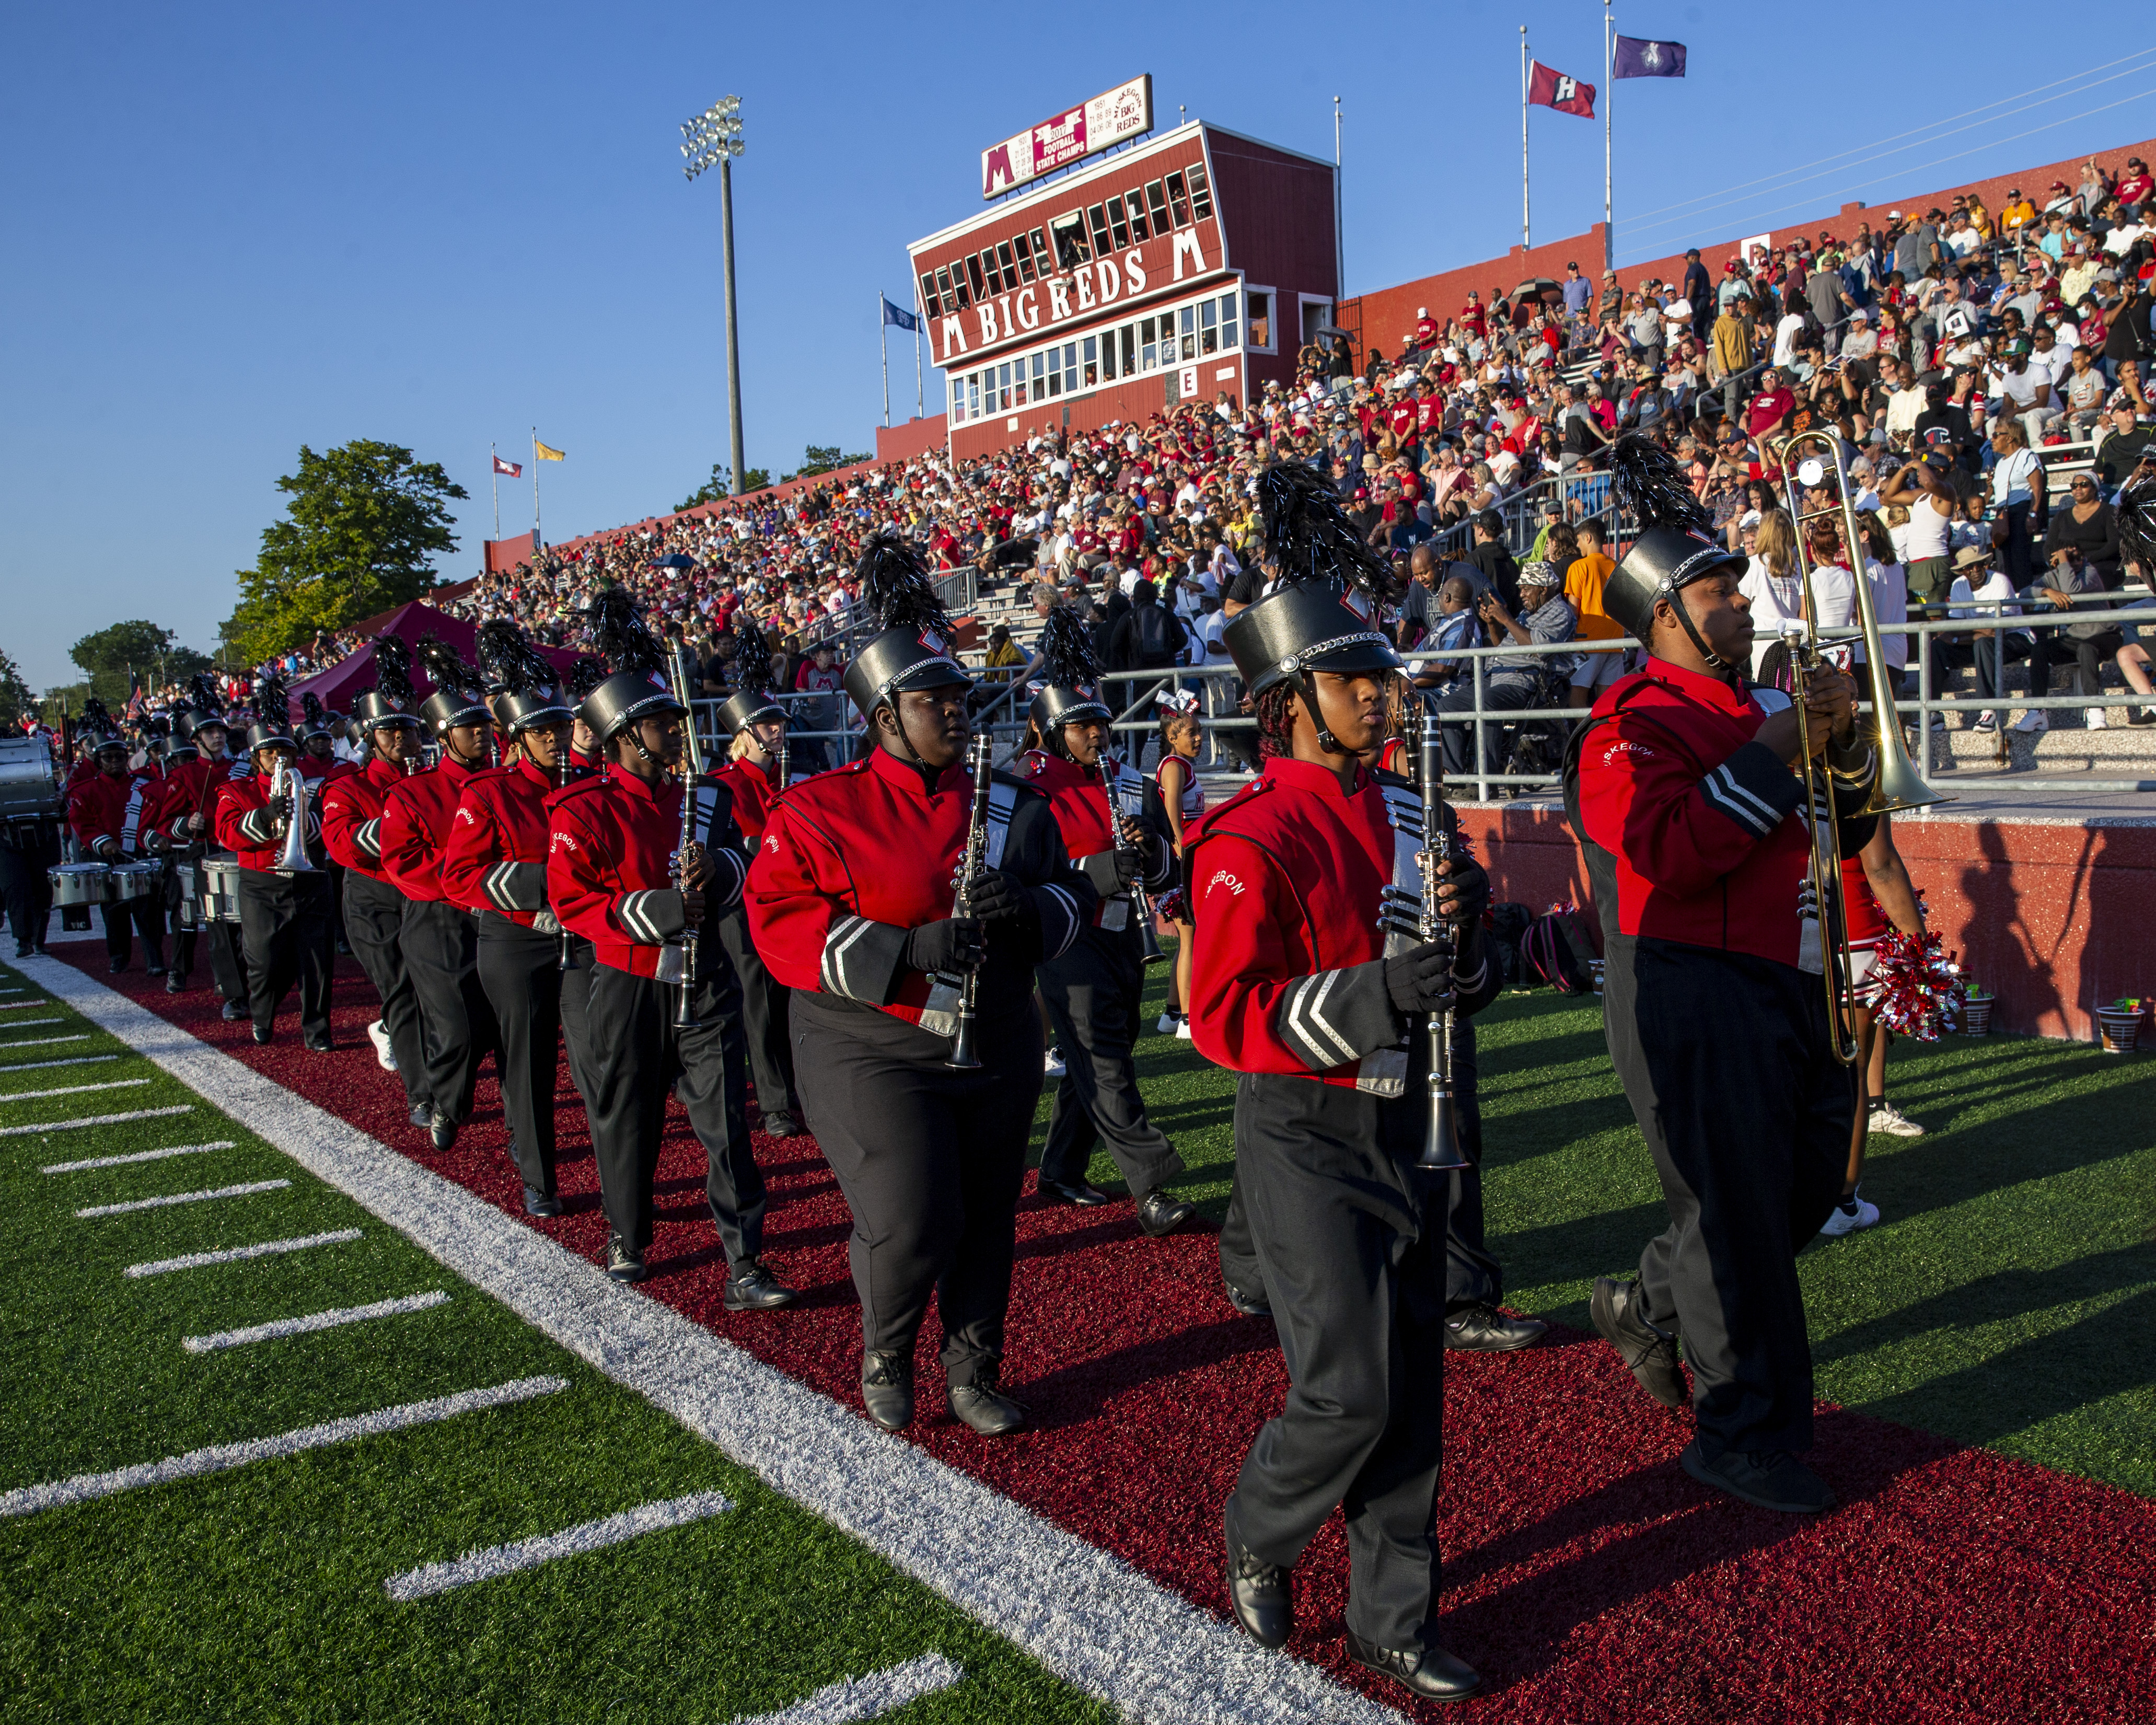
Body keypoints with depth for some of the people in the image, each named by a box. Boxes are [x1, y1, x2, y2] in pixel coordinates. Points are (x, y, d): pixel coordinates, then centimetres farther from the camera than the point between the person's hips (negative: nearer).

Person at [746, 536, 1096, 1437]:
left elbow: (1074, 899, 10)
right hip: (870, 1053, -4)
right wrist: (912, 949, -24)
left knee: (986, 1222, 11)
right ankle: (884, 1358, 21)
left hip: (996, 1051, 5)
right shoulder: (817, 812, -7)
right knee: (911, 1223, -11)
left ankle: (974, 1376, 33)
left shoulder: (1012, 806, 6)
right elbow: (781, 925, -14)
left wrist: (1029, 906, -15)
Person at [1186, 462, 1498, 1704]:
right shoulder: (1254, 839, -16)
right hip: (1308, 1142, -7)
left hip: (1406, 1126, 8)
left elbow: (1455, 985, 16)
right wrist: (1375, 993, -29)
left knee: (1414, 1386, 13)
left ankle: (1394, 1618, 30)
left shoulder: (1403, 815, 9)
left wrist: (1466, 931, -6)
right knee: (1350, 1391, -5)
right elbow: (1223, 1017, -21)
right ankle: (1256, 1541, 26)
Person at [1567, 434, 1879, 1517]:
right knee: (1738, 1212, 0)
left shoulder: (1753, 709, 15)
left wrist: (1841, 749, -1)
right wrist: (1780, 750, -23)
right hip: (1691, 997, -9)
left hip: (1785, 987, 9)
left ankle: (1649, 1303, 36)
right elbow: (1674, 850, -28)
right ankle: (1747, 1436, 16)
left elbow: (1846, 835, 18)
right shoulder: (1630, 726, -13)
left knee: (1812, 1178, 18)